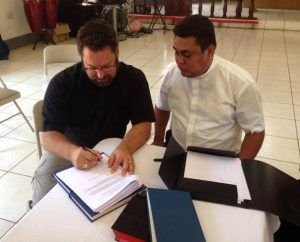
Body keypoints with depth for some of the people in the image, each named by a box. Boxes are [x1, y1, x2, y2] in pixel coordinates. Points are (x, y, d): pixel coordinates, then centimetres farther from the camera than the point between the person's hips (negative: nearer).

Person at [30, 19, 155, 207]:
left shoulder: (134, 78, -11)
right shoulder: (61, 83, -15)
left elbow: (143, 124, -14)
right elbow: (49, 135, -19)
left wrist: (126, 147, -37)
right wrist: (72, 152, -42)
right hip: (66, 149, 0)